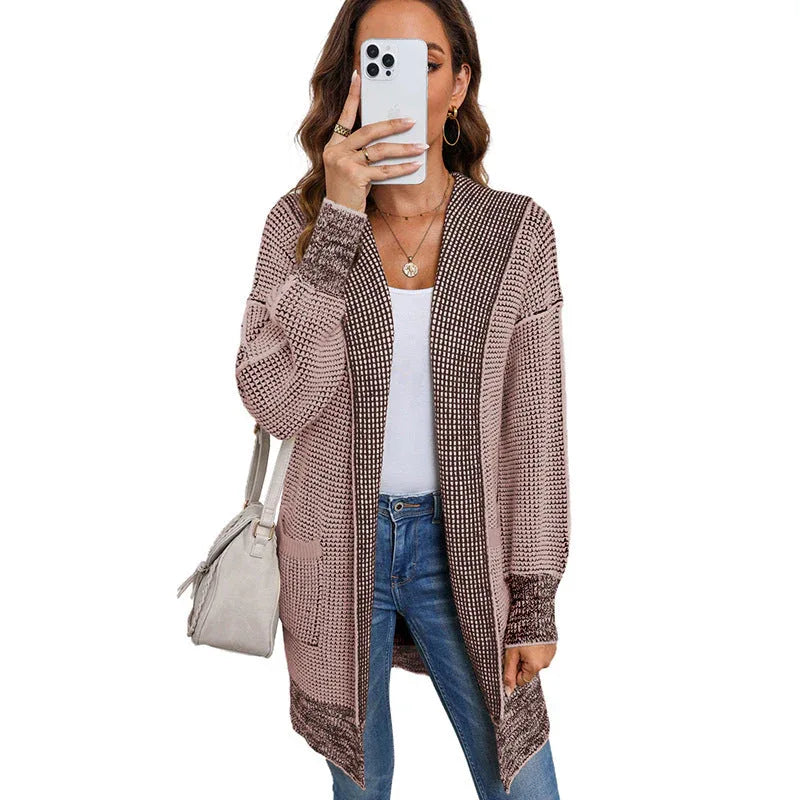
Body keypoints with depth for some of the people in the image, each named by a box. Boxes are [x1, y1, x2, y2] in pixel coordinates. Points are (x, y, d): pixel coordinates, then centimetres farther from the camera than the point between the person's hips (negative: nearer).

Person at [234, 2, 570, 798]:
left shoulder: (517, 230, -7)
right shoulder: (300, 221, -6)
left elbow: (535, 425, -4)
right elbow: (276, 402, -19)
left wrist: (536, 600, -3)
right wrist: (340, 221, -24)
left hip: (462, 547, 0)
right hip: (335, 549, 1)